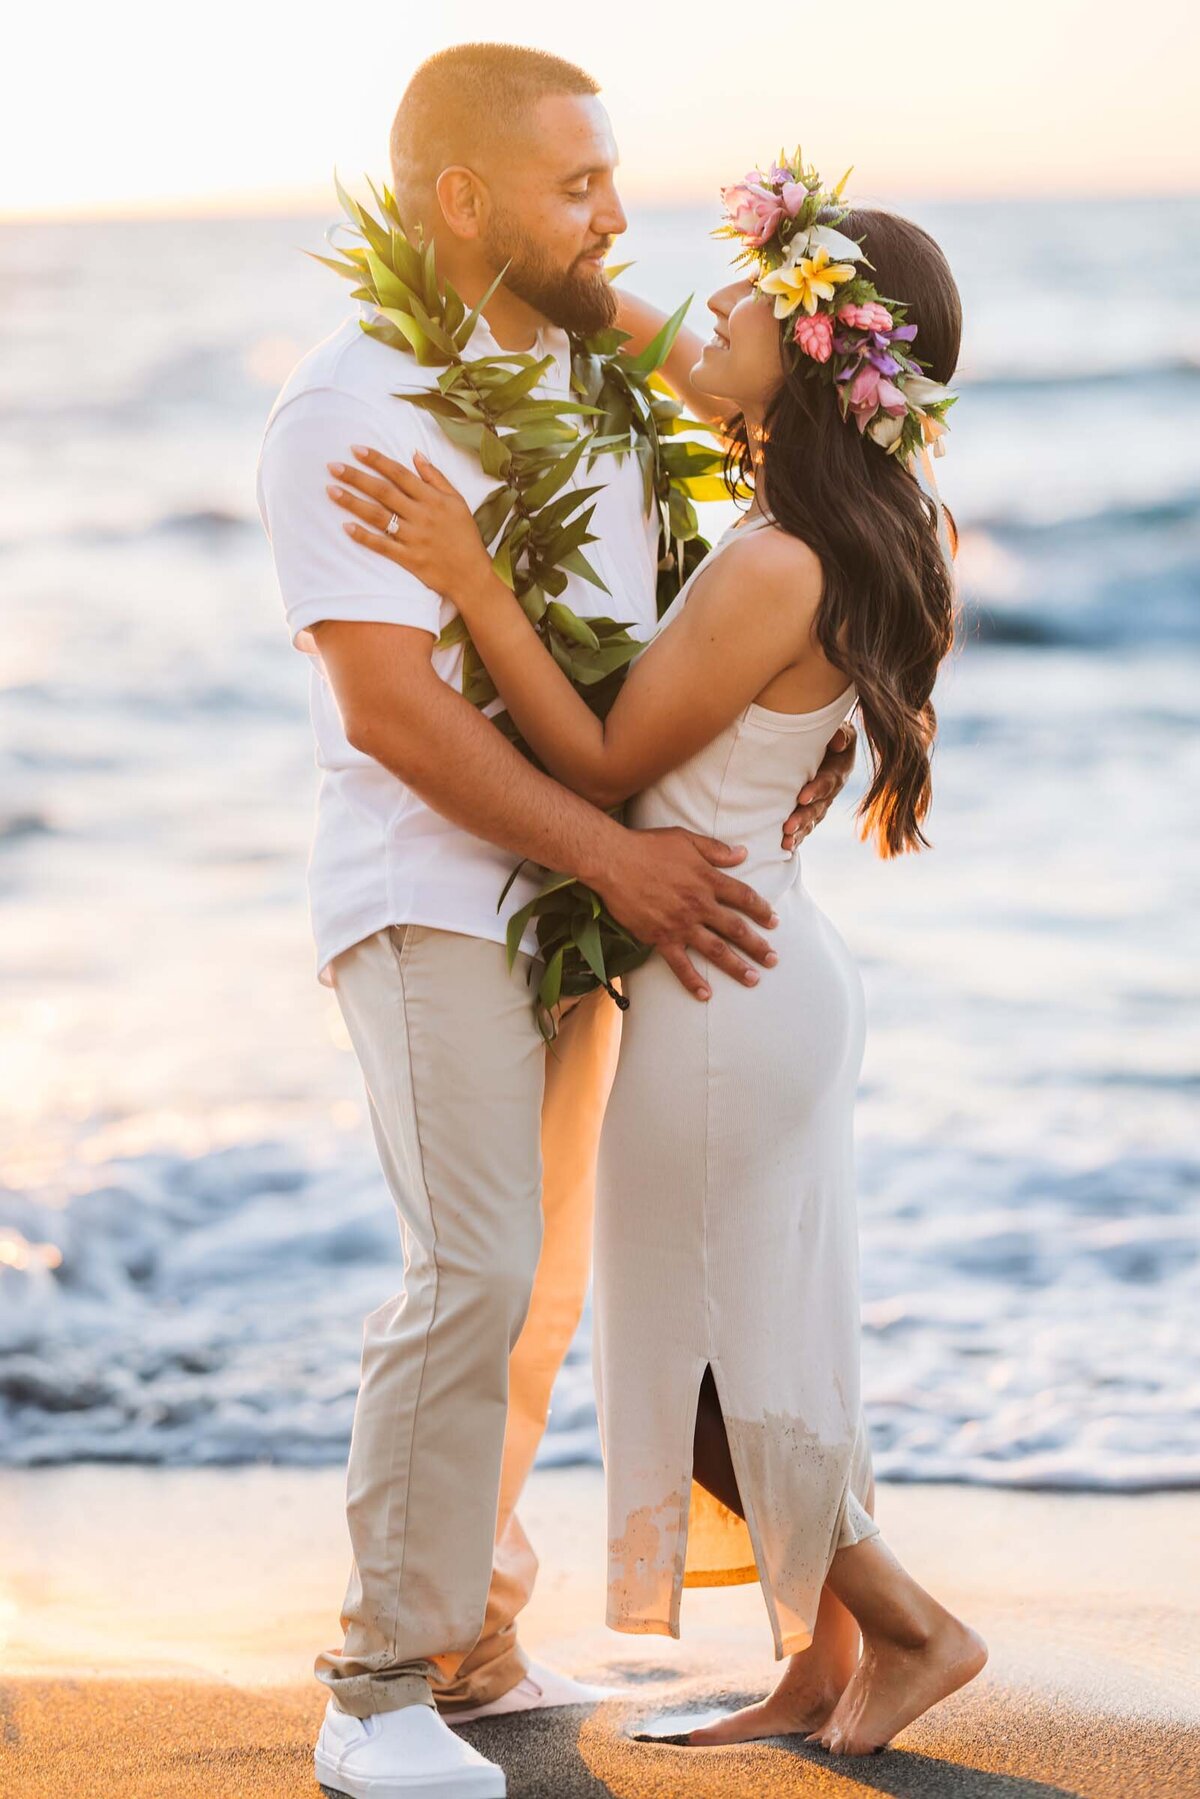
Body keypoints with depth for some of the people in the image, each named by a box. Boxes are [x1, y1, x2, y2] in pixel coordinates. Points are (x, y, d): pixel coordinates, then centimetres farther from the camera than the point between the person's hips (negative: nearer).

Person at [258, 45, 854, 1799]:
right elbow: (391, 704, -21)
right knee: (479, 1275, -18)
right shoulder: (349, 409, -14)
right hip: (430, 896, -8)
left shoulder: (591, 367, 10)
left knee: (544, 1287, 12)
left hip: (577, 894, 8)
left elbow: (670, 620, 24)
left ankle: (470, 1637, 24)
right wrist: (621, 860, -24)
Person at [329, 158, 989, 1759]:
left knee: (715, 1354, 5)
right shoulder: (857, 546, 4)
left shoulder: (774, 569, -25)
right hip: (771, 960, 10)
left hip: (716, 984, -9)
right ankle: (817, 1668, 26)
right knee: (762, 1338, 17)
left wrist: (472, 581, -23)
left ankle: (911, 1624, 14)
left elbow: (605, 766, -18)